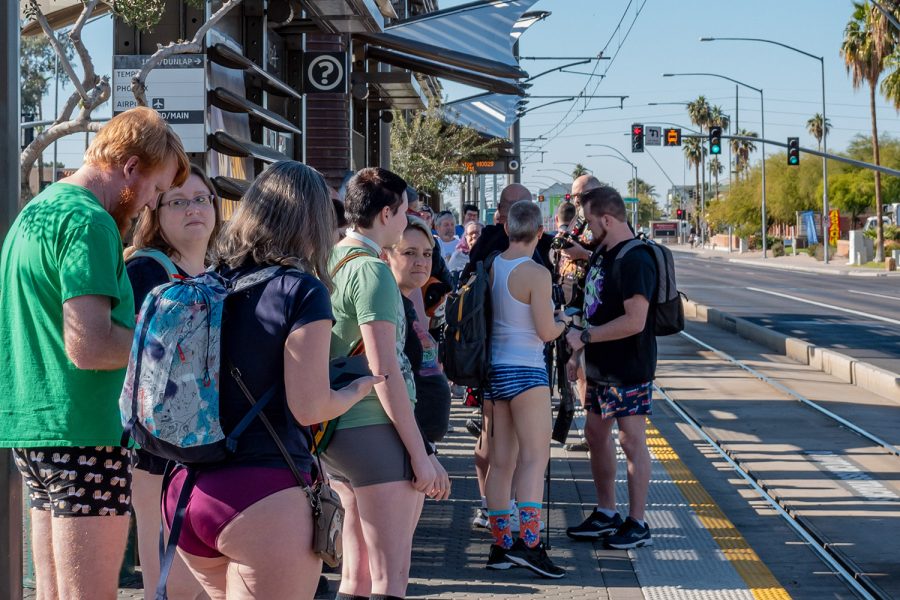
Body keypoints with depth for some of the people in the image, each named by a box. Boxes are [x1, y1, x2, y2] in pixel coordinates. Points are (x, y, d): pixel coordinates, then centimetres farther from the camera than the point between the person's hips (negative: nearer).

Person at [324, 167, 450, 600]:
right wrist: (420, 452, -16)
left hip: (336, 430, 9)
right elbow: (384, 371, -18)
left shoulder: (329, 262, 12)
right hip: (373, 431, -9)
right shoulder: (371, 269, -14)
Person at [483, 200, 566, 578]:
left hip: (493, 369, 7)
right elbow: (546, 331, -13)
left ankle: (500, 545, 13)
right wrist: (566, 322, 7)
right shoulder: (536, 274, -15)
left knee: (500, 460, 10)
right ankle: (528, 541, -17)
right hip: (525, 370, -7)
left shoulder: (490, 267, 5)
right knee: (534, 456, -7)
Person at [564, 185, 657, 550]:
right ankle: (605, 514, 26)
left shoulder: (635, 261, -20)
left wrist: (584, 337, -21)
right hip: (600, 367, 10)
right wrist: (578, 354, 16)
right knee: (596, 435, 15)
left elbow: (635, 321, -26)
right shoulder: (602, 254, 12)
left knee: (631, 441, -4)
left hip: (629, 369, -10)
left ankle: (637, 524, 3)